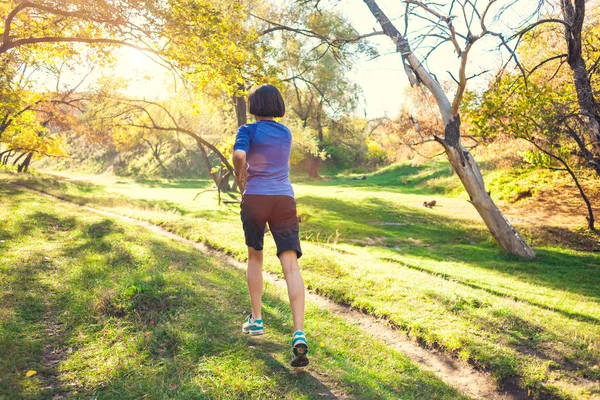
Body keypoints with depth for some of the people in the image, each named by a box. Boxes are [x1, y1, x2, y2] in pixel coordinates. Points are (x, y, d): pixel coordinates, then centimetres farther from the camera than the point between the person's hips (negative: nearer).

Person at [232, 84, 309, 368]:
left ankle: (256, 320, 27)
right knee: (291, 265, -8)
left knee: (255, 258, 20)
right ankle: (299, 334, -20)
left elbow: (239, 155, -21)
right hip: (284, 201, 2)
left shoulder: (248, 130, -1)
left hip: (255, 199, -2)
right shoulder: (286, 133, 14)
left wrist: (240, 178, -4)